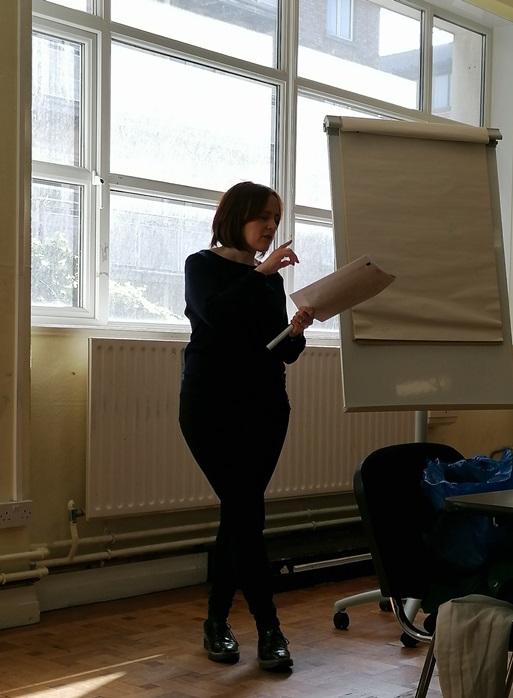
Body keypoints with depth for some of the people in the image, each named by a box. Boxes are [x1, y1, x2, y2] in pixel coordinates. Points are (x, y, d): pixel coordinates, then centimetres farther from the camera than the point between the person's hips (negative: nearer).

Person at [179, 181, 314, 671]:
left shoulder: (271, 277, 13)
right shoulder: (203, 265, 1)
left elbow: (282, 353, 10)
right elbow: (215, 314, -21)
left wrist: (296, 330, -10)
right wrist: (261, 272, -19)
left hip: (265, 406, 5)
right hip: (213, 405, -5)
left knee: (238, 514, 5)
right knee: (246, 513, -10)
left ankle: (216, 622, 15)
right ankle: (269, 629, -7)